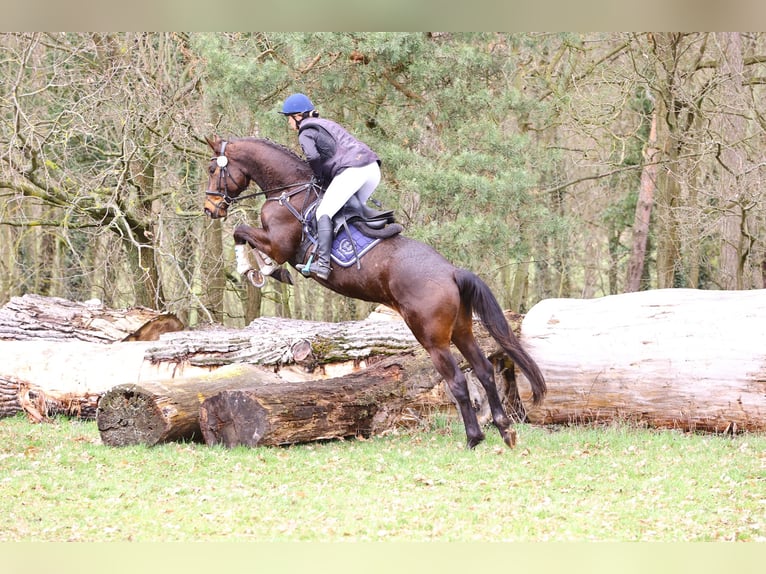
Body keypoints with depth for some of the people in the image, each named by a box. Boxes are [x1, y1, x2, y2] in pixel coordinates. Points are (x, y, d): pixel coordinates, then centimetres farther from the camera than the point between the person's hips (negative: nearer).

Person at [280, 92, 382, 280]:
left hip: (351, 171, -9)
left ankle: (322, 264, -21)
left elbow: (313, 156, -14)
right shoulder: (326, 124, 31)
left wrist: (322, 179, 2)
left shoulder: (306, 133, 4)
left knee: (324, 212, -9)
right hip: (372, 167, 9)